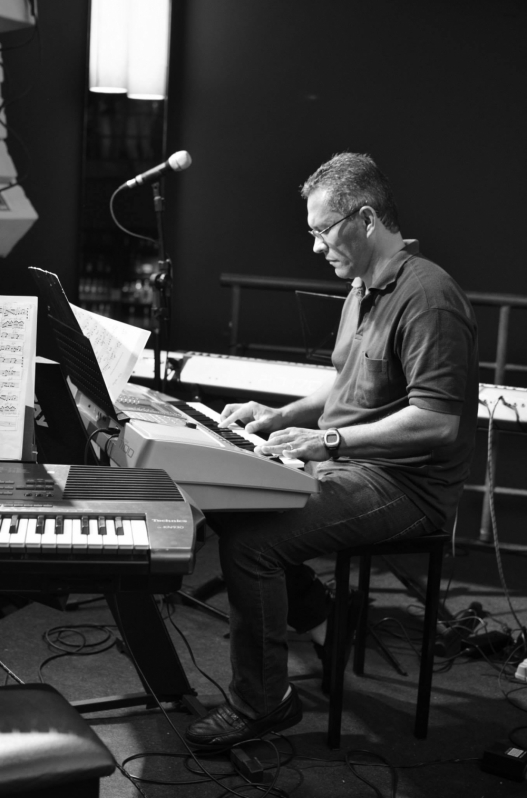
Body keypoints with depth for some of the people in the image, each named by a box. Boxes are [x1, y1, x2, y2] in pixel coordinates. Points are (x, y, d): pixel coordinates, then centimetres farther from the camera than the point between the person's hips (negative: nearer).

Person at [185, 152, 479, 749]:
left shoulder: (426, 297, -19)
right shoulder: (363, 288, 14)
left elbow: (439, 422, -25)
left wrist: (328, 439, -24)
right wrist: (282, 417, 10)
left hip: (406, 485, -10)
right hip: (347, 464, 10)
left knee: (249, 539, -22)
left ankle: (263, 704, -3)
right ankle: (323, 622, 15)